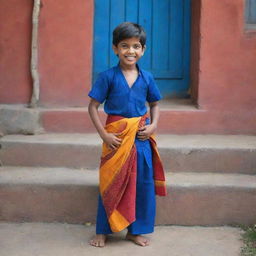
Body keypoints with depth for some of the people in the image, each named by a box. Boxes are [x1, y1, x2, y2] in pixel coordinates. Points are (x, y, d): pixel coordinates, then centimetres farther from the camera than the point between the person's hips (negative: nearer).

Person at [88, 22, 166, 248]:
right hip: (116, 136, -3)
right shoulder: (108, 76, -8)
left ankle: (136, 230, 25)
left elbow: (154, 104, 14)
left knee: (143, 183, 8)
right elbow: (93, 106, -7)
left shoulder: (146, 77, 1)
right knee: (111, 184, 6)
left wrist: (154, 125, -4)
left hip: (141, 136, 3)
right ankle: (103, 231, 22)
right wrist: (104, 134, -14)